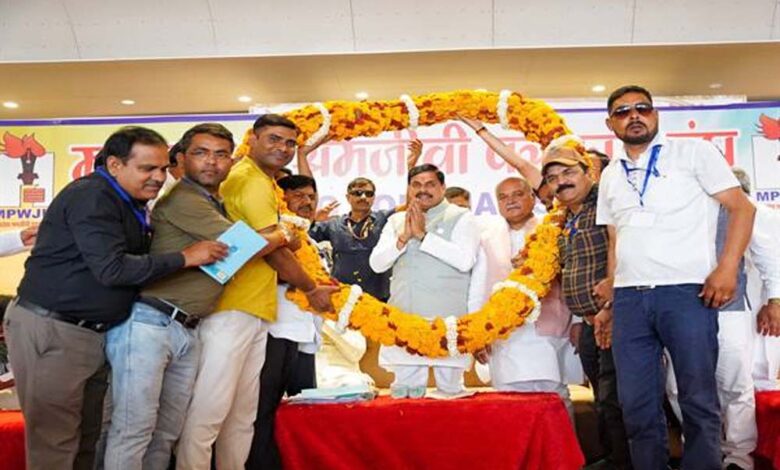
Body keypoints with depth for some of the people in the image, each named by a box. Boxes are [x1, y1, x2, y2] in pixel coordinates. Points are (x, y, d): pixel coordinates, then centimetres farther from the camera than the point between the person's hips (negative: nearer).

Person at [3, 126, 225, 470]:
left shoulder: (128, 203, 14)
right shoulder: (91, 196, -16)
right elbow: (112, 269, -24)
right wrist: (186, 257, -18)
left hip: (94, 333, 9)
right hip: (50, 331, -9)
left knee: (88, 437, 11)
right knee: (55, 442, -1)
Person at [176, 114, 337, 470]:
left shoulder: (262, 181, 21)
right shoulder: (251, 180, -10)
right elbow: (273, 250, -11)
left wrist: (285, 236, 4)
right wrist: (312, 290, 1)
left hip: (254, 311, 10)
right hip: (231, 310, -10)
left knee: (242, 413, 15)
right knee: (208, 411, -6)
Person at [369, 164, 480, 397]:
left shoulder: (461, 218, 3)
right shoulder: (396, 220, 17)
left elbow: (465, 260, -13)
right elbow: (376, 263, 8)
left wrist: (423, 235, -10)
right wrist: (404, 237, -6)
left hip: (448, 319, -4)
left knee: (449, 390, -2)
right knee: (403, 393, 7)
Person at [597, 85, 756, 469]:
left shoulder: (693, 152, 5)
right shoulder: (610, 176, 18)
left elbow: (741, 207, 1)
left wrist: (727, 269, -11)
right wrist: (608, 302, 12)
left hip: (687, 292, -4)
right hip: (629, 299, 4)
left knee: (699, 401, 0)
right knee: (637, 405, 7)